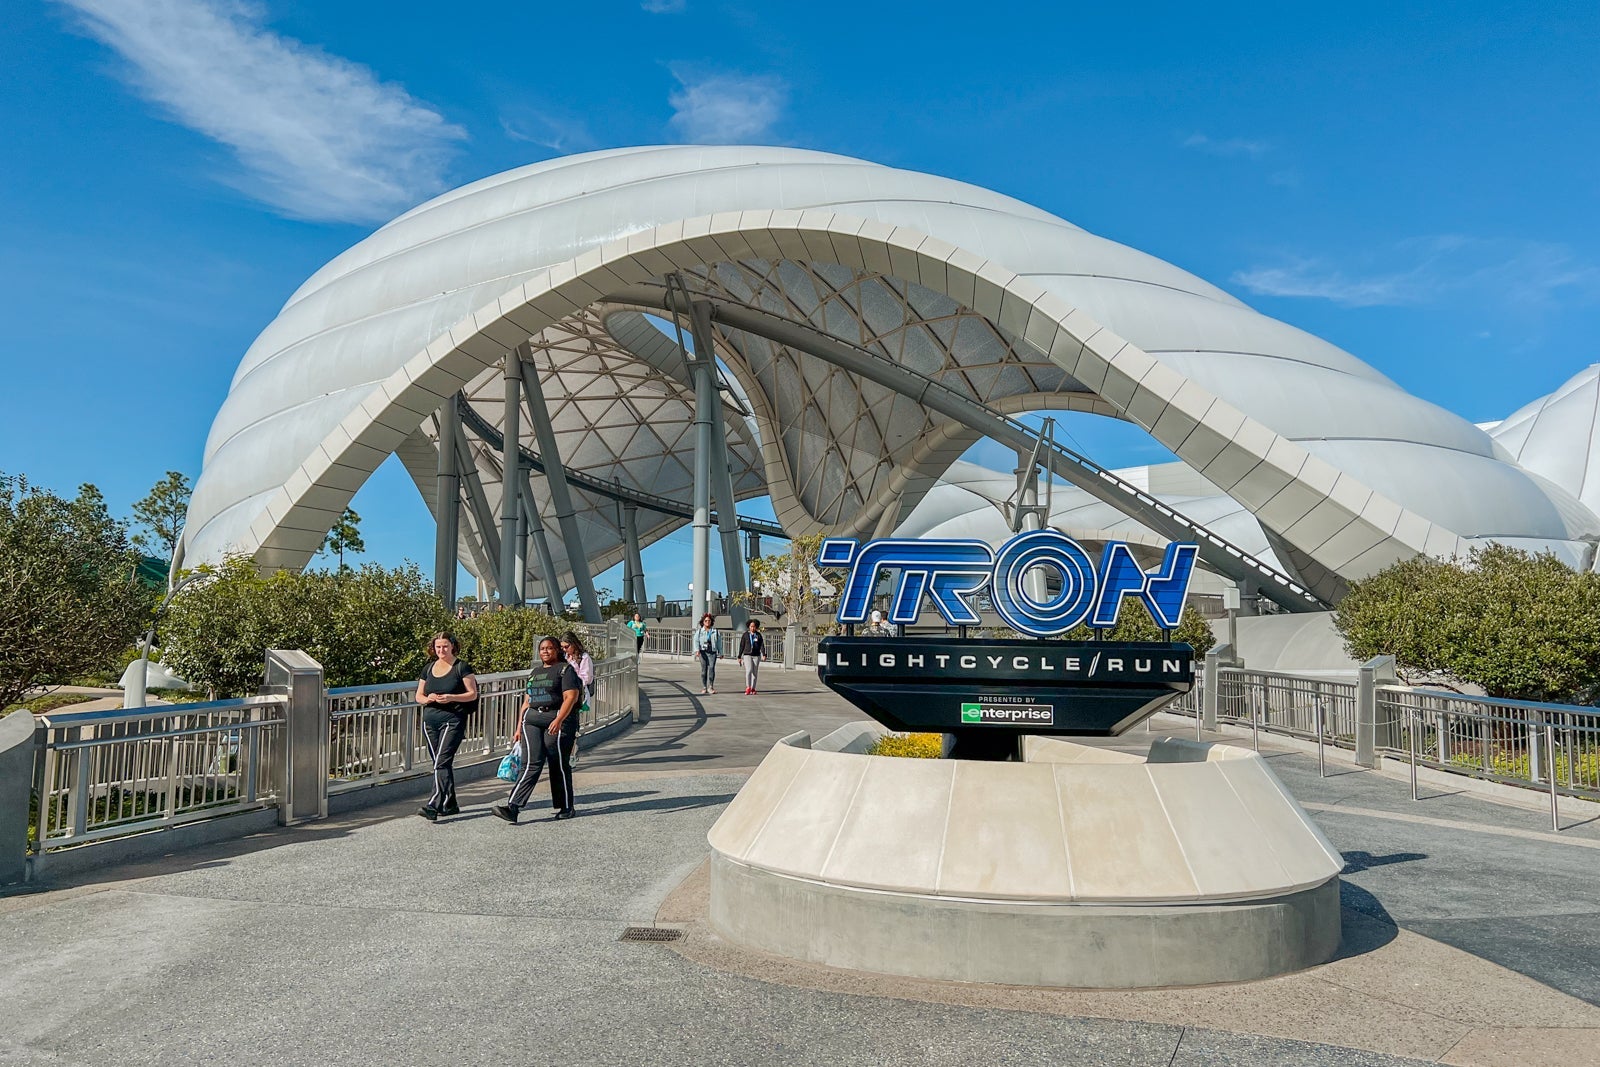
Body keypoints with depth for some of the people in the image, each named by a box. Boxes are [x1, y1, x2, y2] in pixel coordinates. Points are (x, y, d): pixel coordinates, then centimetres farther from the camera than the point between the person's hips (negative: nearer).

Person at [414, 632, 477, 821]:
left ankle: (433, 806, -22)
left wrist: (451, 697, -18)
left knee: (441, 763, -16)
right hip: (430, 721, 6)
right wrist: (428, 699, -6)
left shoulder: (461, 668, -2)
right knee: (442, 764, 11)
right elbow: (418, 696, 17)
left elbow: (473, 694, -3)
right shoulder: (428, 669, 13)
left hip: (453, 721, -6)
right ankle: (450, 805, 21)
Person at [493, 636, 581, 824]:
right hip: (532, 719, 5)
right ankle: (512, 806, -19)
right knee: (532, 764, -8)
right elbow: (527, 701, 24)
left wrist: (558, 720, -23)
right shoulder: (535, 672, 22)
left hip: (558, 719, -5)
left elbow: (571, 697, -11)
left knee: (559, 765, 0)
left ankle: (566, 808, 14)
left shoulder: (565, 669, 1)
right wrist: (519, 728, 17)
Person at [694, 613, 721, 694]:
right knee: (704, 669, 1)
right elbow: (696, 641, -1)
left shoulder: (715, 631, 12)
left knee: (712, 668, -14)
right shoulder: (699, 631, 9)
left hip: (712, 653, 0)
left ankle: (711, 687, -11)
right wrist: (697, 650, -17)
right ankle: (704, 687, 7)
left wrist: (720, 653, 14)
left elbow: (719, 642, 15)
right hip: (703, 652, 0)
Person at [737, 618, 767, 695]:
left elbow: (762, 646, -5)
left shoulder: (759, 635, 2)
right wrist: (739, 657, 2)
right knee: (749, 670, -19)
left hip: (756, 656, 2)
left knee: (754, 673, 4)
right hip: (747, 655, -2)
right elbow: (741, 646, 3)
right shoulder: (745, 635, 0)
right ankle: (748, 688, -16)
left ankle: (752, 689, 13)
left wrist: (764, 655, -19)